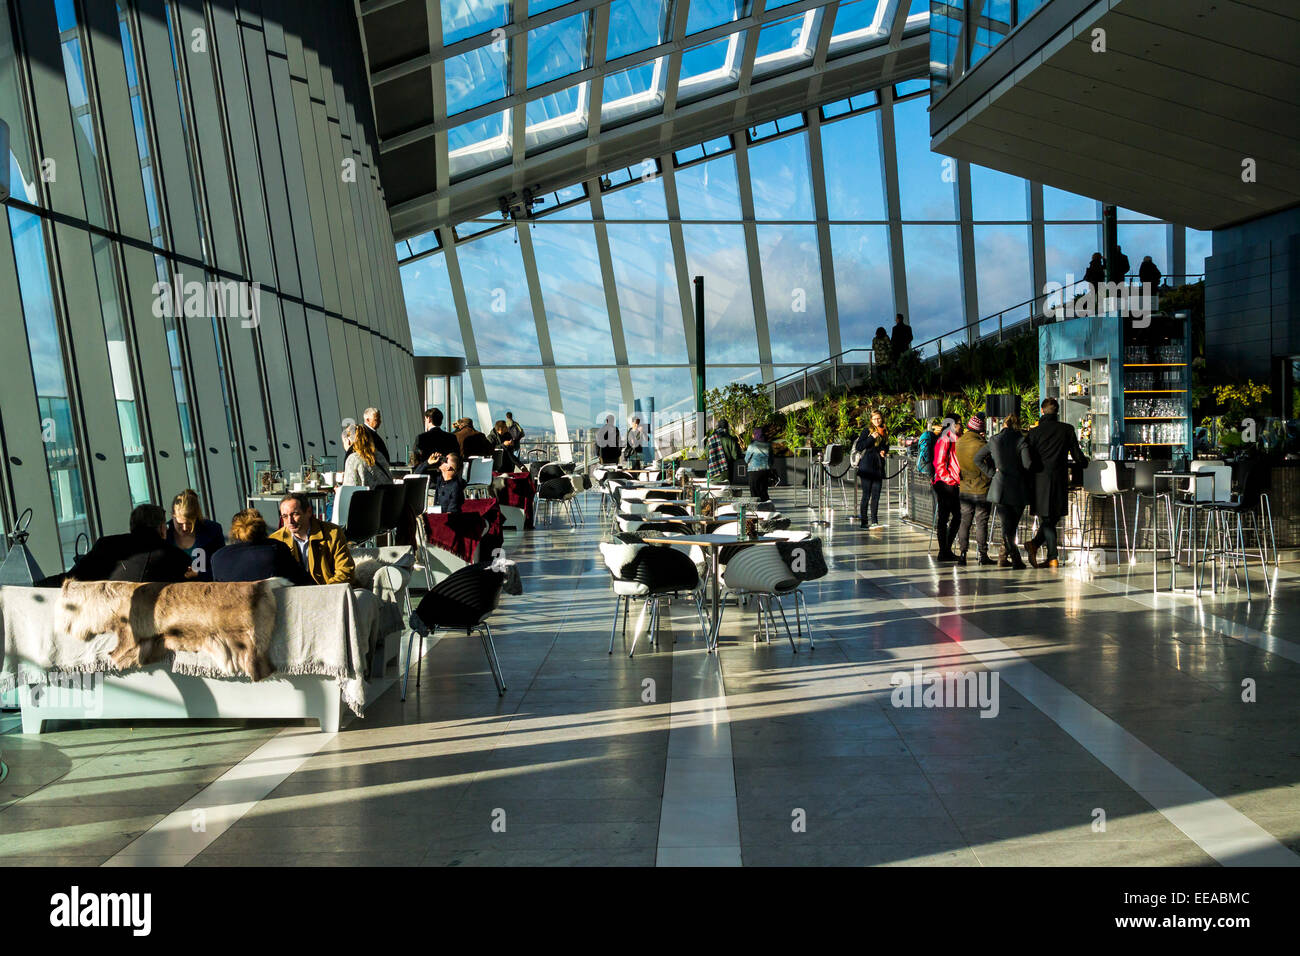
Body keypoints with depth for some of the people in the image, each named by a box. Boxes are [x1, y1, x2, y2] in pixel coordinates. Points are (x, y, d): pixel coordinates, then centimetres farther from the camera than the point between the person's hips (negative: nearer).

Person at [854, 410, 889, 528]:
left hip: (879, 467, 5)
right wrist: (872, 438, -17)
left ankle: (874, 521, 10)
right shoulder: (867, 431, -2)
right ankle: (863, 521, 2)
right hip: (867, 468, -5)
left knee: (876, 495, 4)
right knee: (866, 495, -4)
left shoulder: (885, 433, 15)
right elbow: (859, 447, -10)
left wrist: (884, 452, 7)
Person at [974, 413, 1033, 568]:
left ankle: (1015, 557, -10)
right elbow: (1028, 463, -15)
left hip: (999, 487, 1)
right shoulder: (1021, 441, -7)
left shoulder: (994, 440, 4)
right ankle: (1003, 557, 14)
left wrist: (992, 472, 8)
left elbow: (978, 458, 9)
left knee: (1006, 525, 1)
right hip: (1018, 489, -1)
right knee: (1012, 525, 12)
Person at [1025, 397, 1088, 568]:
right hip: (1059, 481, 0)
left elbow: (1027, 459, -2)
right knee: (1052, 518, 10)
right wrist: (1084, 462, 28)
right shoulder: (1067, 429, 1)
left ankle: (1052, 558, -4)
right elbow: (1077, 455, 6)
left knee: (1047, 520, 5)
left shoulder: (1034, 432, -2)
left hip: (1040, 481, 0)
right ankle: (1035, 544, -7)